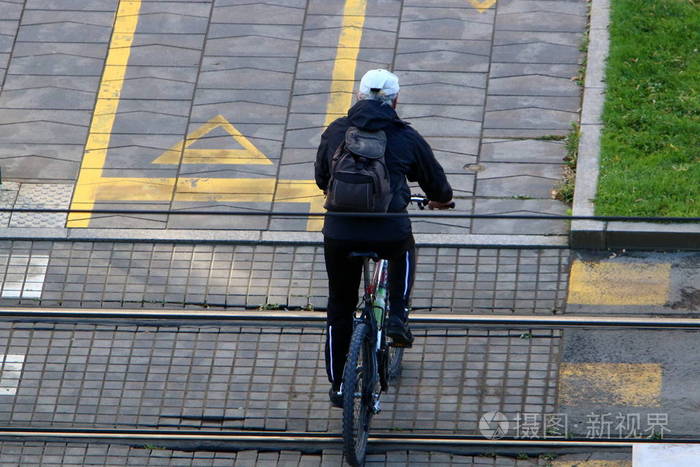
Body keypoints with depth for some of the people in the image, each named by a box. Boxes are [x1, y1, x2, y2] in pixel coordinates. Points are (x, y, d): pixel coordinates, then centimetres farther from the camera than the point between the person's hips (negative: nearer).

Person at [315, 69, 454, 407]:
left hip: (340, 234, 1)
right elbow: (434, 180, 20)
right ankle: (397, 318, 20)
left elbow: (321, 178, 25)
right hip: (389, 233, -1)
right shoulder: (406, 138, 6)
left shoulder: (335, 132, 10)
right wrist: (441, 199, 44)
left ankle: (338, 386, 22)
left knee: (339, 309, 19)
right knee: (405, 252, 36)